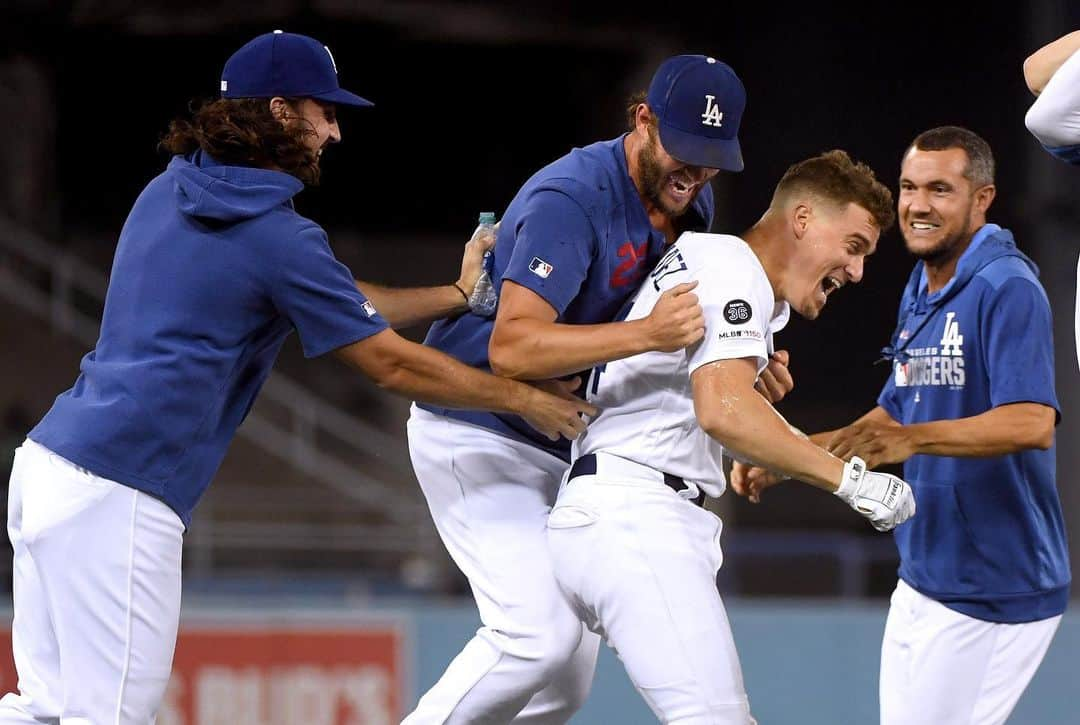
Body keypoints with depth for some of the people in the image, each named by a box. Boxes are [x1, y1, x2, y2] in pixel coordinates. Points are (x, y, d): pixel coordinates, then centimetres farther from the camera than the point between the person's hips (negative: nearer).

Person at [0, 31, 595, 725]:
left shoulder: (166, 191, 16)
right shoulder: (279, 235, -10)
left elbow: (330, 302, 24)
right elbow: (392, 364, -2)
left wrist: (454, 296, 26)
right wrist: (525, 400, 10)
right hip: (118, 496, -9)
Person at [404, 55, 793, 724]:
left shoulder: (692, 202, 1)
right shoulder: (571, 198, -26)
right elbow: (512, 347, -38)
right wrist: (646, 334, -48)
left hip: (564, 450, 9)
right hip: (478, 435, -9)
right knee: (539, 635, -22)